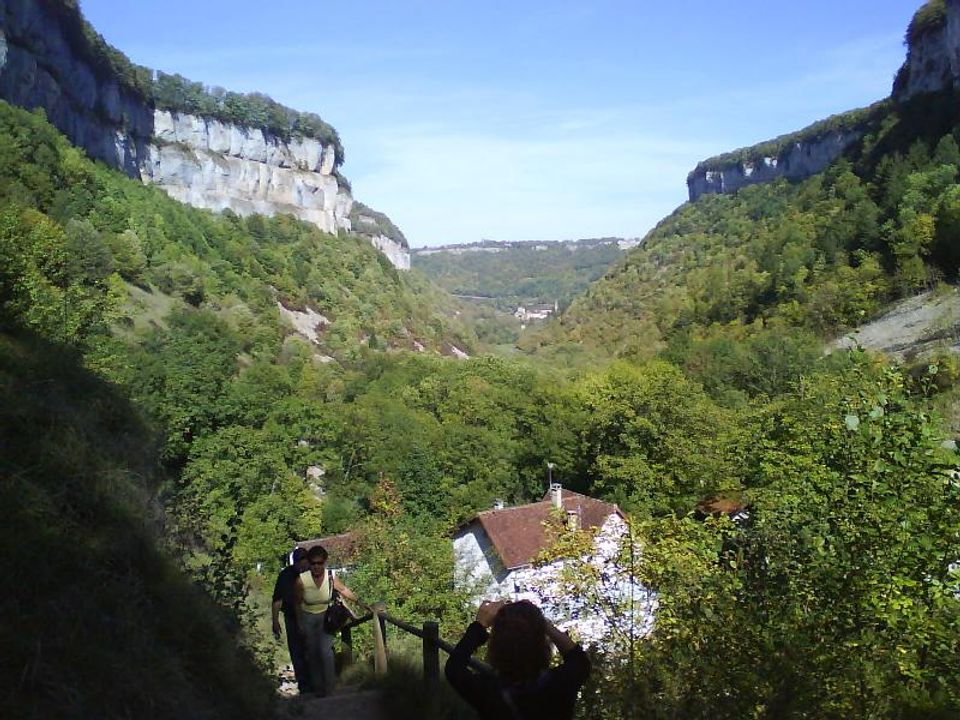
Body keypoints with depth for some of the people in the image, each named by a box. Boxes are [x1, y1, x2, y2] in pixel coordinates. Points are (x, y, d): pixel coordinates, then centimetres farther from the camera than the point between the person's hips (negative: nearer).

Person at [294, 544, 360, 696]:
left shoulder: (331, 577, -24)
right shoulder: (301, 580, -27)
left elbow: (344, 590, -3)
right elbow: (298, 604, -9)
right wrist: (300, 625, 0)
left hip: (325, 616, 0)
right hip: (307, 617, 0)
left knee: (325, 650, -12)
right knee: (312, 653, 8)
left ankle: (329, 686, 5)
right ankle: (317, 687, 24)